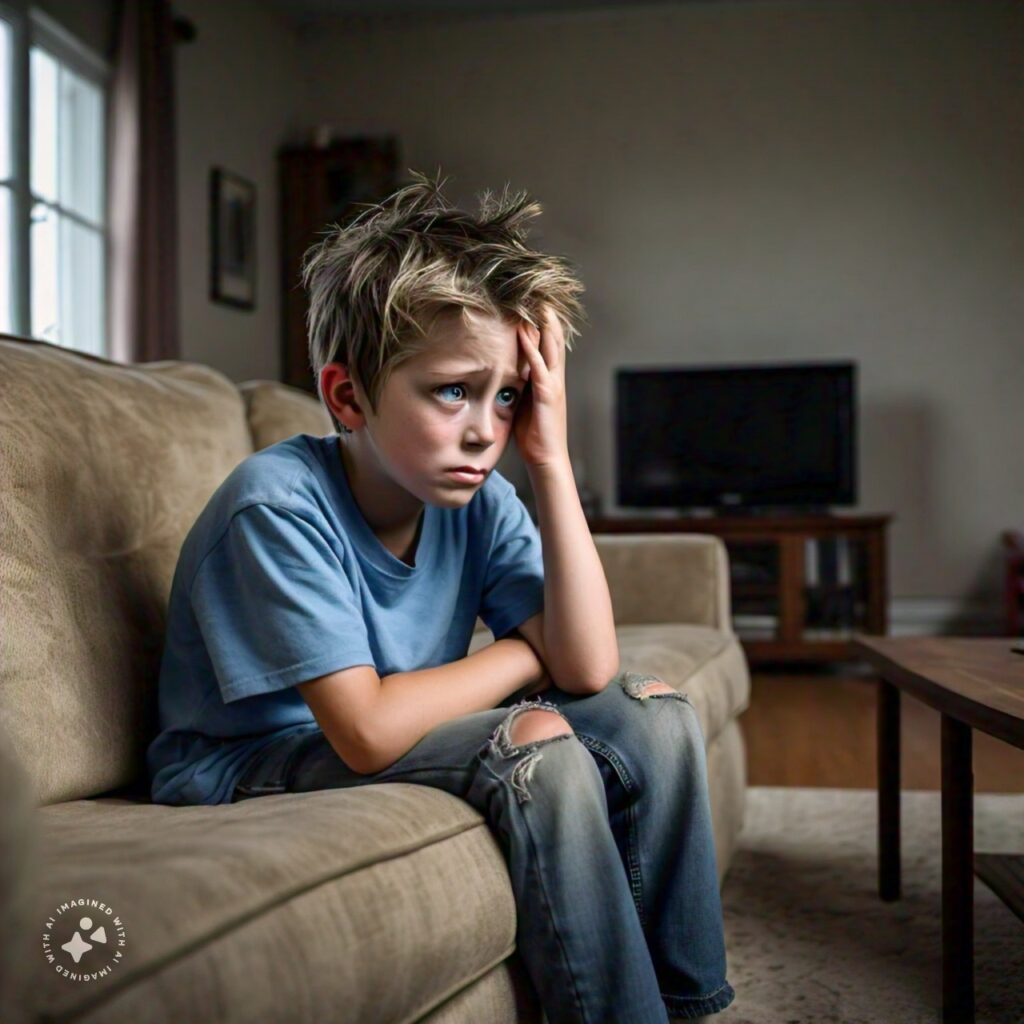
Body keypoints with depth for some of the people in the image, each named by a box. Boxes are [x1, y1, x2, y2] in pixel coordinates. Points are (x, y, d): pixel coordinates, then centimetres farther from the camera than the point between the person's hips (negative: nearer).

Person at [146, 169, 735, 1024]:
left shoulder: (478, 501, -6)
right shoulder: (278, 504, -24)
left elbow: (587, 667, -14)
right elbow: (369, 731, -29)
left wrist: (551, 462, -19)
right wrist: (524, 655, -14)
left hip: (398, 744, 7)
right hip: (248, 771, -7)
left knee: (656, 712, -4)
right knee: (537, 744, -28)